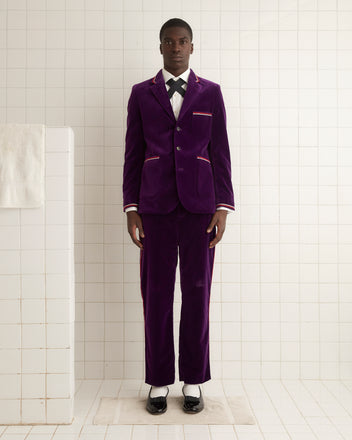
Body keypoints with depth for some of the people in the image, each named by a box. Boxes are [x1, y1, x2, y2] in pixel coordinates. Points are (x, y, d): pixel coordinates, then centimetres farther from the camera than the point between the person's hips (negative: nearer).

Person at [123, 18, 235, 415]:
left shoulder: (210, 92, 10)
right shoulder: (141, 94, 10)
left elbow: (220, 153, 5)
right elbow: (133, 154, 7)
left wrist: (223, 207, -3)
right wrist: (130, 208, -1)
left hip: (199, 205, 0)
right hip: (156, 206, 0)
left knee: (197, 292, 3)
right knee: (156, 294, 2)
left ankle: (193, 382, 17)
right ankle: (159, 382, 16)